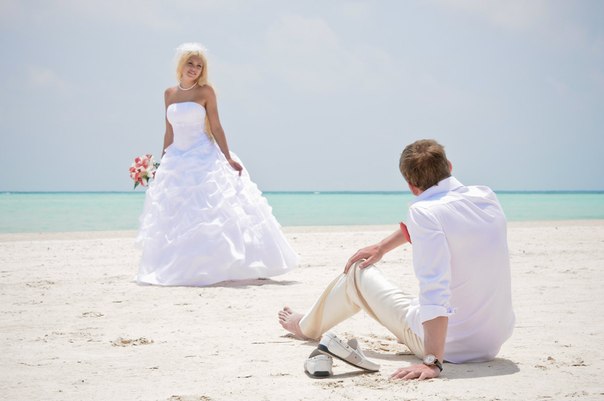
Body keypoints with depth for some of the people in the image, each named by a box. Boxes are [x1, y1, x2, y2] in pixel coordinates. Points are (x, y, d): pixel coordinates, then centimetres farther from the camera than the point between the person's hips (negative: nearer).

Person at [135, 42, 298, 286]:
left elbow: (216, 127, -4)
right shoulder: (169, 94, 10)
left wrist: (228, 157, -11)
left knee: (208, 214, -7)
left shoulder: (205, 91, -2)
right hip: (176, 160, 5)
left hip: (203, 158, -5)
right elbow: (169, 131, 15)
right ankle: (178, 269, 10)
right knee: (175, 217, 4)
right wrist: (162, 163, 14)